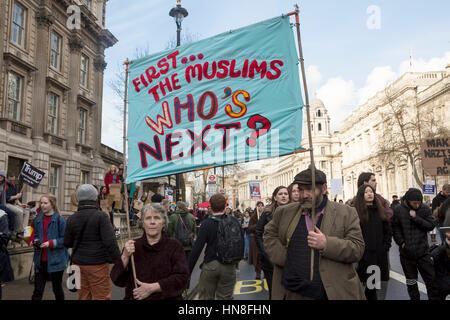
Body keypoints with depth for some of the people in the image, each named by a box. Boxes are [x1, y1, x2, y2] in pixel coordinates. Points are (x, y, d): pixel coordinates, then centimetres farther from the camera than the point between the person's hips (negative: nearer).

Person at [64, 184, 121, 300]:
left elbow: (67, 243, 11)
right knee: (101, 296, 1)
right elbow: (110, 242, -17)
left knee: (83, 296, 15)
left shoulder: (72, 218, 4)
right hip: (97, 264, -5)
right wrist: (118, 261, -10)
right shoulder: (101, 216, -12)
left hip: (78, 263, 6)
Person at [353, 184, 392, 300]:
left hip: (381, 255, 5)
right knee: (368, 286, 1)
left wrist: (386, 246, 5)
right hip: (364, 255, -4)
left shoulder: (380, 210, 12)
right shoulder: (356, 211, -4)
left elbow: (388, 231, 15)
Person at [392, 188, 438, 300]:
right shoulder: (398, 210, -6)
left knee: (431, 279, 7)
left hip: (423, 252, 0)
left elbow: (431, 226, -8)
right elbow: (395, 228, -1)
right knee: (411, 282, 14)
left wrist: (416, 218, -18)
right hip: (406, 253, 0)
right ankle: (414, 298, 29)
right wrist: (401, 243, -9)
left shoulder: (425, 209, -3)